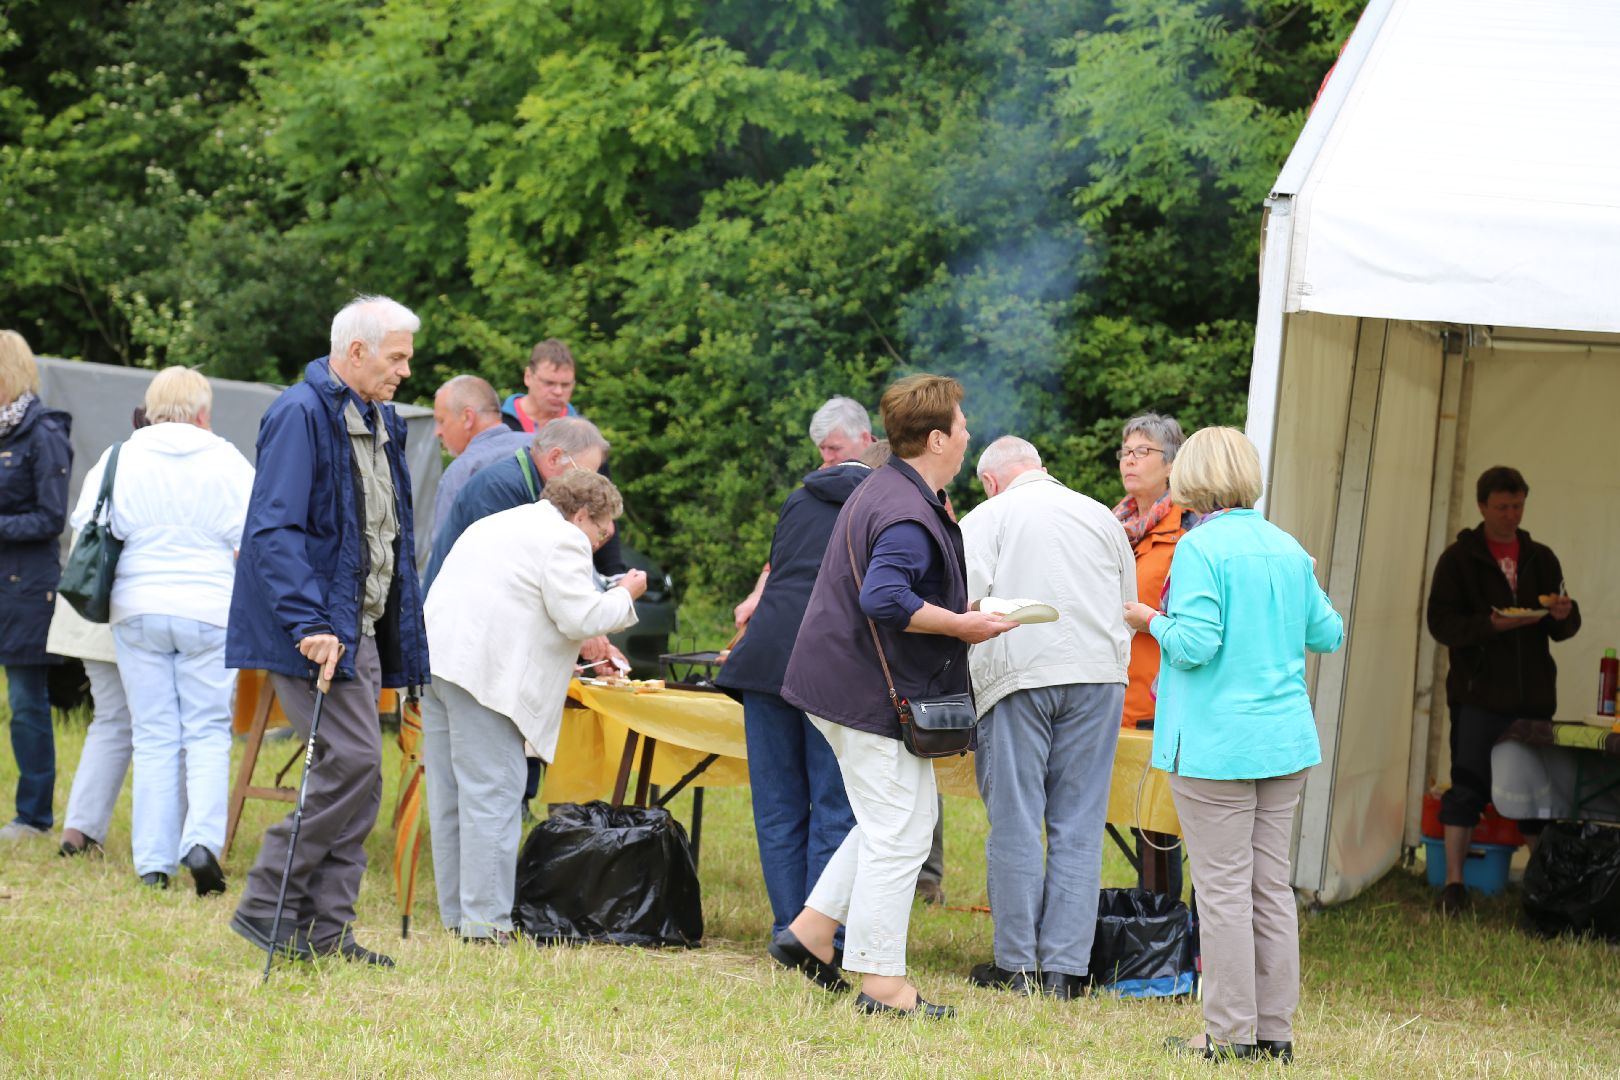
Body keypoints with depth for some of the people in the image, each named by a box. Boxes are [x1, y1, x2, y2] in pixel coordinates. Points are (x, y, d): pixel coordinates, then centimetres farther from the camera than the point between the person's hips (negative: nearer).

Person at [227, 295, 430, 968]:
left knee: (358, 773, 7)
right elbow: (275, 529, -21)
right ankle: (264, 905, -7)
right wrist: (311, 624, -28)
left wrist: (401, 630, 19)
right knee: (352, 761, -16)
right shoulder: (301, 415, -13)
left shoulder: (380, 423, 16)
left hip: (358, 627, 9)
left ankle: (325, 927, 12)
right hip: (316, 629, -9)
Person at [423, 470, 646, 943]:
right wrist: (625, 595, 6)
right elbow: (580, 617, -10)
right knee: (491, 795, -9)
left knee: (450, 797, 11)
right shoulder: (564, 539, -4)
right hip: (483, 671, -10)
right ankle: (485, 922, -11)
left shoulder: (495, 525, 28)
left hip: (437, 656, 10)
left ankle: (456, 915, 15)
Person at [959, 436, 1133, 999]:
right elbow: (1128, 608, 22)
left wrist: (966, 685, 3)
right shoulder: (1101, 516, 18)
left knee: (1015, 824, 2)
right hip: (1098, 675, 3)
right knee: (1079, 825, 4)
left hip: (1018, 676, -3)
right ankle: (1065, 967, 1)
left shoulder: (986, 518, 6)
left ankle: (1017, 965, 5)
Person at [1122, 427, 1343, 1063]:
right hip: (1285, 740, 7)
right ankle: (1275, 1029, 12)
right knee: (1272, 887, 10)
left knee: (1223, 889, -2)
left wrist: (1153, 622, 1)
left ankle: (1232, 1032, -1)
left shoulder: (1200, 548, -12)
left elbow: (1195, 645, -18)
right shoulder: (1288, 550, 8)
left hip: (1216, 744, -7)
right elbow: (1328, 634, 16)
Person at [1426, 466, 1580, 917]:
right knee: (1467, 788, -5)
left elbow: (1562, 629, 15)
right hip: (1479, 694, -4)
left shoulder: (1540, 559, 13)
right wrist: (1492, 625, -22)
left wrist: (1564, 614, -9)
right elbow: (1441, 622, -7)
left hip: (1534, 694, 4)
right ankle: (1453, 884, -1)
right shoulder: (1460, 559, 1)